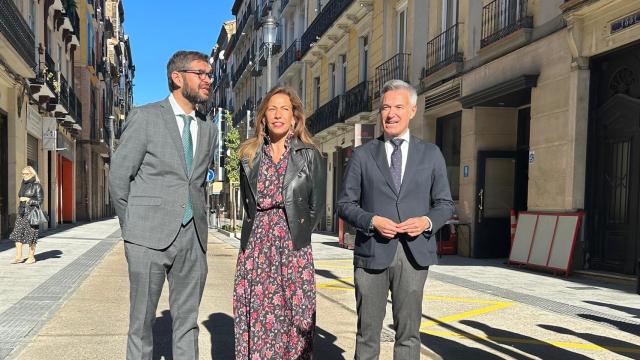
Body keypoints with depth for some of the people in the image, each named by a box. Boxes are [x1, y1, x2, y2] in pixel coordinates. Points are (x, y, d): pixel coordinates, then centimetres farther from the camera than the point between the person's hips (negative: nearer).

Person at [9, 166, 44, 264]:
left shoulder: (37, 186, -6)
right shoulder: (24, 185, 13)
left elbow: (39, 201, -8)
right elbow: (20, 197, 20)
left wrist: (28, 199, -16)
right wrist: (20, 211, 17)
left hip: (31, 212, -7)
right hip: (22, 212, 7)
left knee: (30, 234, -2)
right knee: (17, 233, 0)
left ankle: (31, 257, 8)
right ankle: (18, 257, 4)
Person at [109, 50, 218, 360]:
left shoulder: (209, 130, 12)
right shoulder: (145, 117, -3)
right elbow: (119, 176, -1)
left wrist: (195, 224, 12)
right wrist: (132, 228, 3)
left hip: (193, 237, 4)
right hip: (150, 237, -4)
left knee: (187, 322, 10)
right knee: (142, 322, 7)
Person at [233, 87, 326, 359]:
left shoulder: (309, 155, 1)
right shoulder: (249, 154, 9)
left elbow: (317, 206, 3)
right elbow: (247, 201, 16)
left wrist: (297, 232, 0)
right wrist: (261, 230, 7)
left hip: (293, 246, -2)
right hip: (256, 244, 3)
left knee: (293, 315, 1)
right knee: (255, 315, 5)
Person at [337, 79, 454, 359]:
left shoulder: (431, 154, 8)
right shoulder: (362, 155, 5)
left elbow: (445, 204, 10)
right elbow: (345, 204, 5)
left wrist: (427, 221, -11)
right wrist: (372, 221, -13)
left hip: (414, 253, 1)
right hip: (372, 253, 0)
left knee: (408, 333, 9)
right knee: (367, 332, 9)